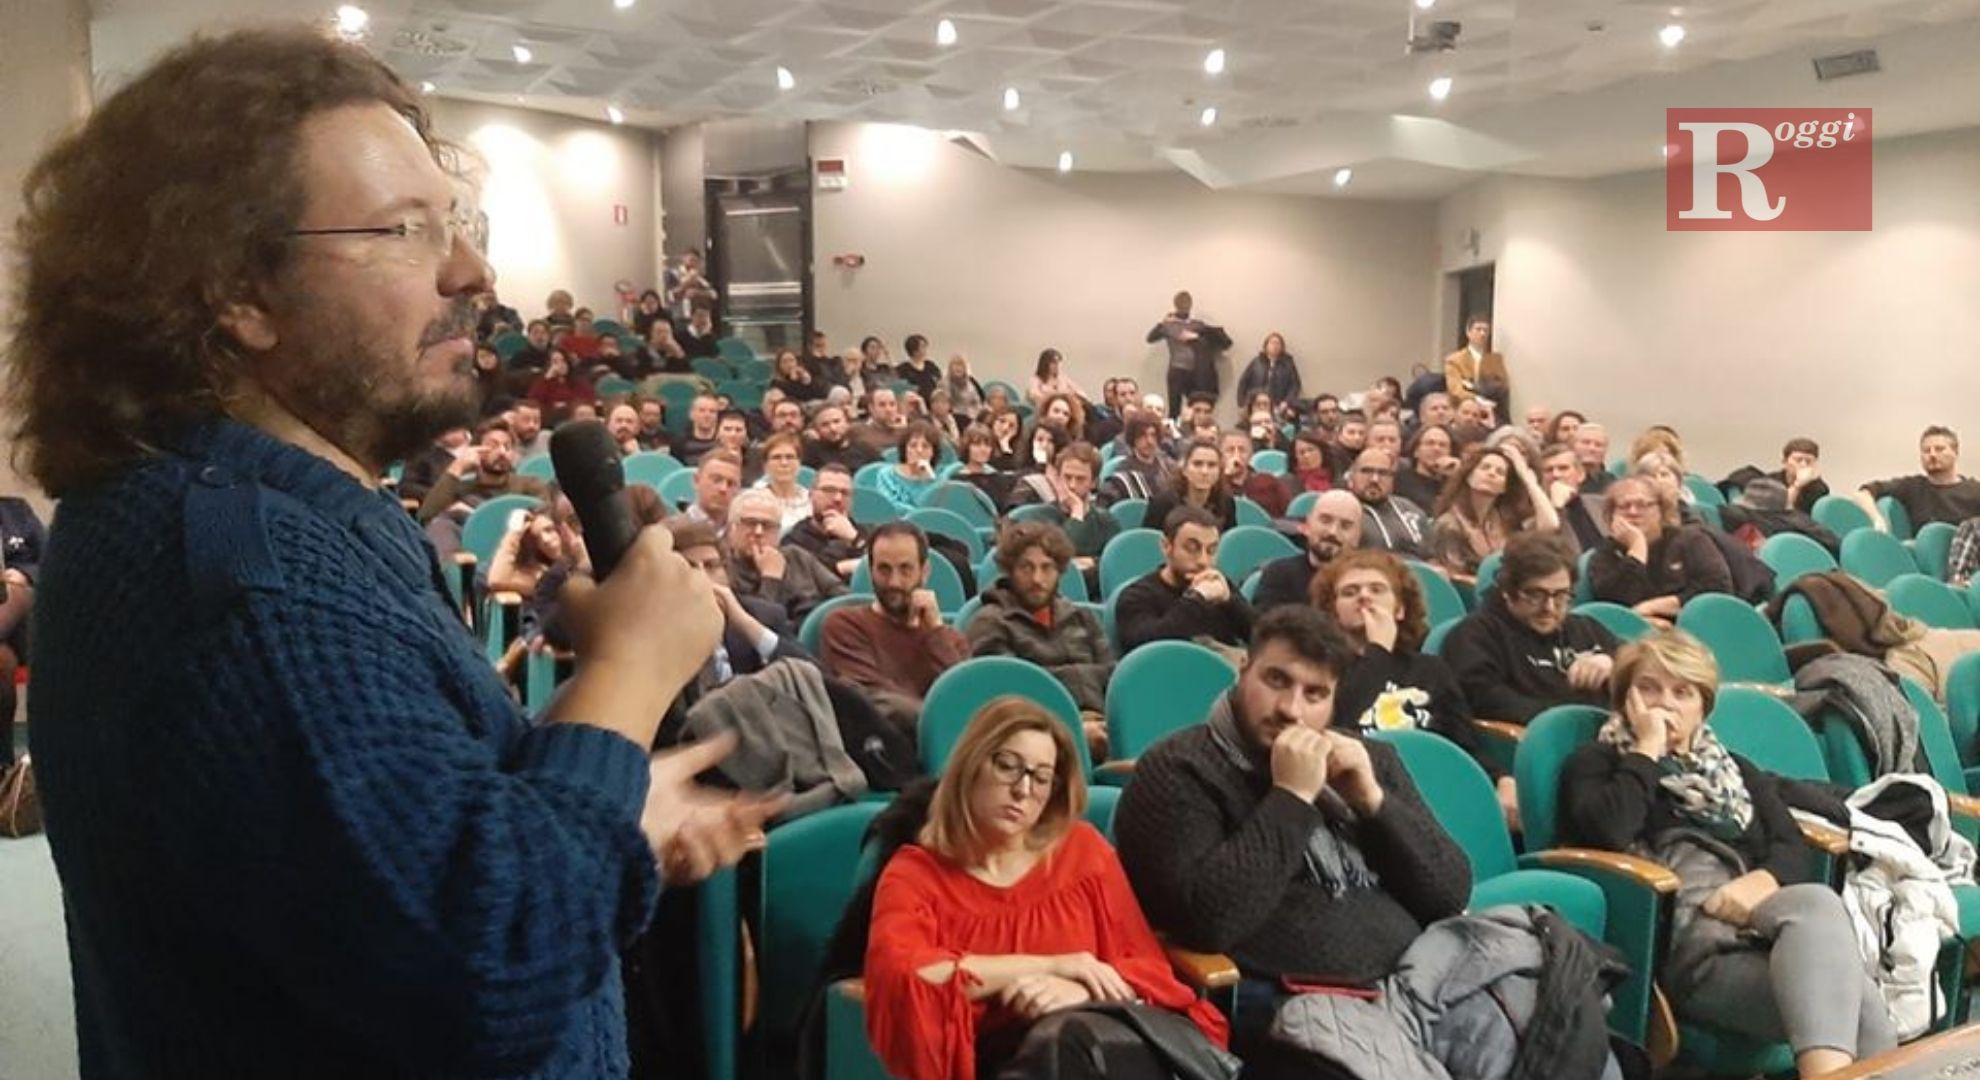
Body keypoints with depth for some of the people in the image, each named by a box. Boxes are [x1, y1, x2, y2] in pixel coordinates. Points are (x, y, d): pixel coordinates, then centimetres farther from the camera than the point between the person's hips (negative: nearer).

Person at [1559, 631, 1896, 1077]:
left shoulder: (1733, 769, 32)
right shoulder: (1596, 764, 15)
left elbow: (1792, 846, 14)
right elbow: (1608, 833, -9)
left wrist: (1764, 880, -10)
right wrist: (1647, 750, 2)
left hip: (1750, 913, 5)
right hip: (1676, 927, -4)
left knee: (1818, 902, -35)